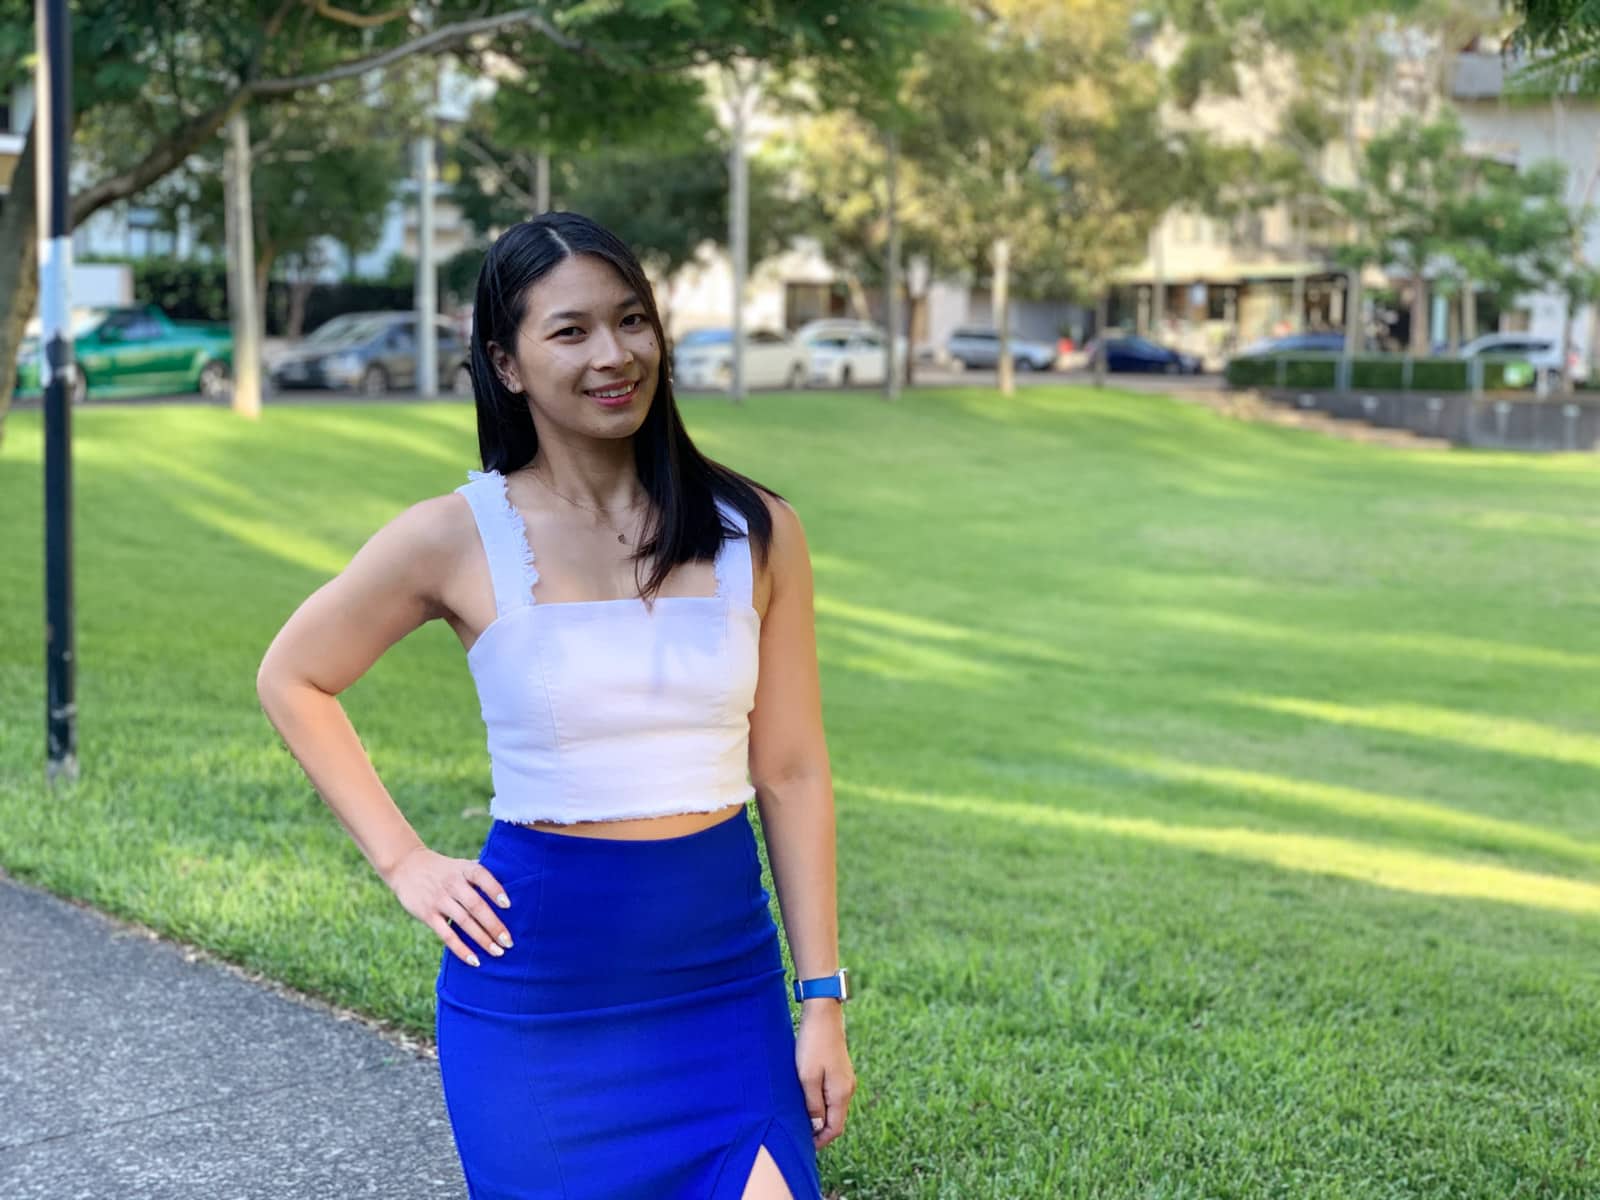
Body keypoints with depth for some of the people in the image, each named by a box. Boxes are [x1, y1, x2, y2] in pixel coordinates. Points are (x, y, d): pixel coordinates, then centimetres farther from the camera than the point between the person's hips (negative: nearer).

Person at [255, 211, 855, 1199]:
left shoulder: (755, 531, 0)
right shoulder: (457, 541, -6)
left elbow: (792, 774, 4)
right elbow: (292, 680, 8)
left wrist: (823, 1000, 2)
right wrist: (402, 860, 1)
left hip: (725, 979, 2)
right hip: (537, 995, -2)